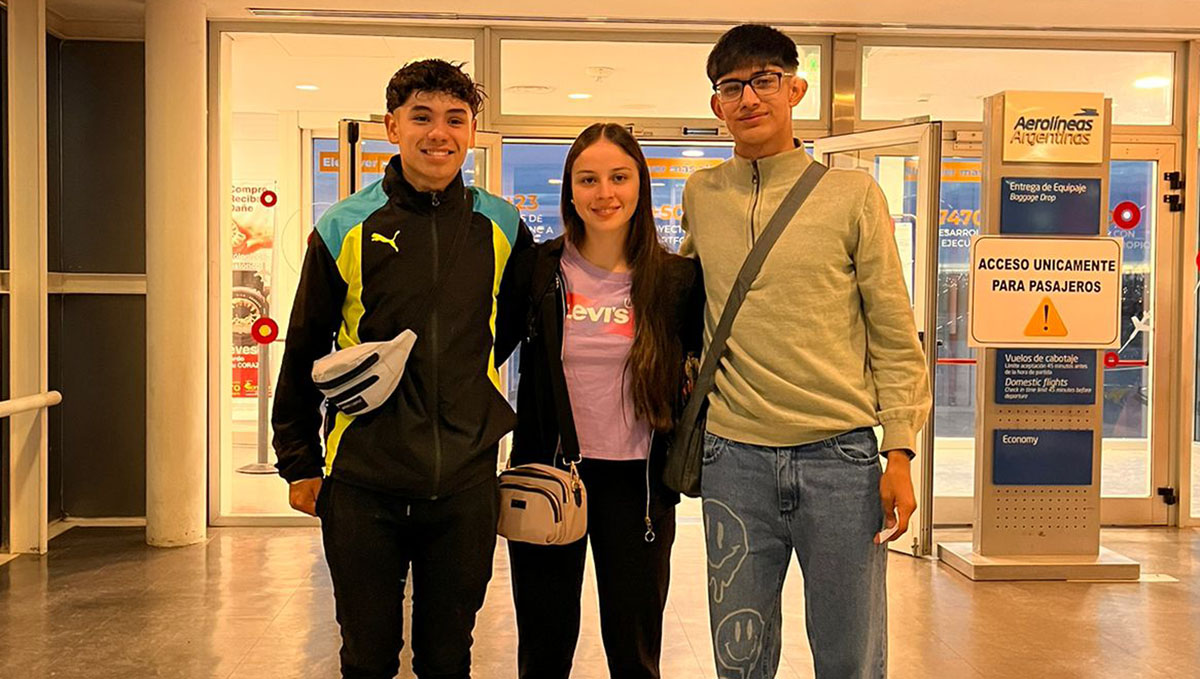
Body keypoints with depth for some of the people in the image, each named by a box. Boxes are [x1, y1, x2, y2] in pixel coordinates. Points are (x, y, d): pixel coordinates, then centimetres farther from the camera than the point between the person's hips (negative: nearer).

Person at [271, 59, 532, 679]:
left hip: (465, 482, 1)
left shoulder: (501, 227, 2)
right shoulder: (345, 230, -3)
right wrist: (299, 464, 6)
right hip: (363, 484, -1)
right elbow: (303, 354, 5)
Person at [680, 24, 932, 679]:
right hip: (733, 459, 2)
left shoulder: (853, 194, 1)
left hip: (841, 456, -2)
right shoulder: (700, 195, 8)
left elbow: (894, 335, 1)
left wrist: (900, 451, -5)